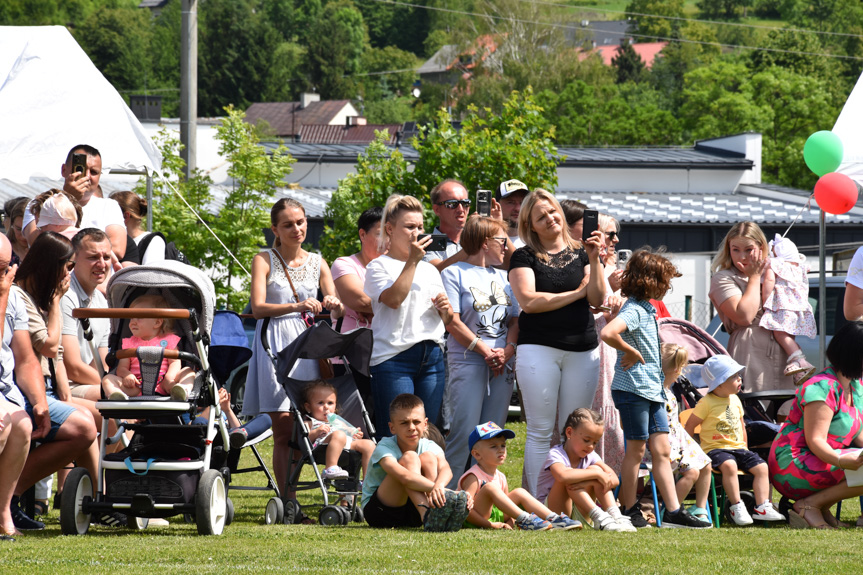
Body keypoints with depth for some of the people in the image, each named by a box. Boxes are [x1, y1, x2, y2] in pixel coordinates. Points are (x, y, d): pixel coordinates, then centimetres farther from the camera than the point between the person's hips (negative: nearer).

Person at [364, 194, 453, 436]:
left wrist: (445, 310, 2)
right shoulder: (378, 266, 2)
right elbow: (394, 299, -17)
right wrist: (412, 261, -12)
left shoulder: (430, 269, 20)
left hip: (432, 358, 6)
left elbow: (447, 321, 25)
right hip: (394, 357, -6)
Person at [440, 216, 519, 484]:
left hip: (502, 366, 6)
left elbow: (514, 320, 15)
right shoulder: (454, 273, 0)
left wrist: (507, 351, -5)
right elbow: (453, 322, -7)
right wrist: (486, 351, -12)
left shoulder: (503, 277, 18)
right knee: (464, 435, -12)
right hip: (467, 361, -6)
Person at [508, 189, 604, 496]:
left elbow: (597, 298, 4)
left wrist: (593, 260, -9)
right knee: (541, 432, -4)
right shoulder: (524, 257, 4)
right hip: (539, 350, -3)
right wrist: (576, 293, -3)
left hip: (582, 351, 3)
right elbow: (529, 301, -9)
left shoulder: (580, 253, 14)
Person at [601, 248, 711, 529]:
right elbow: (607, 333, -33)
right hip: (633, 388, -9)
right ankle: (630, 511, 7)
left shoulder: (647, 308, 15)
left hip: (653, 390, 9)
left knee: (662, 450, 5)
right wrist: (631, 352, -19)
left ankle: (673, 511, 4)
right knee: (636, 450, -1)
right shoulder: (634, 310, -16)